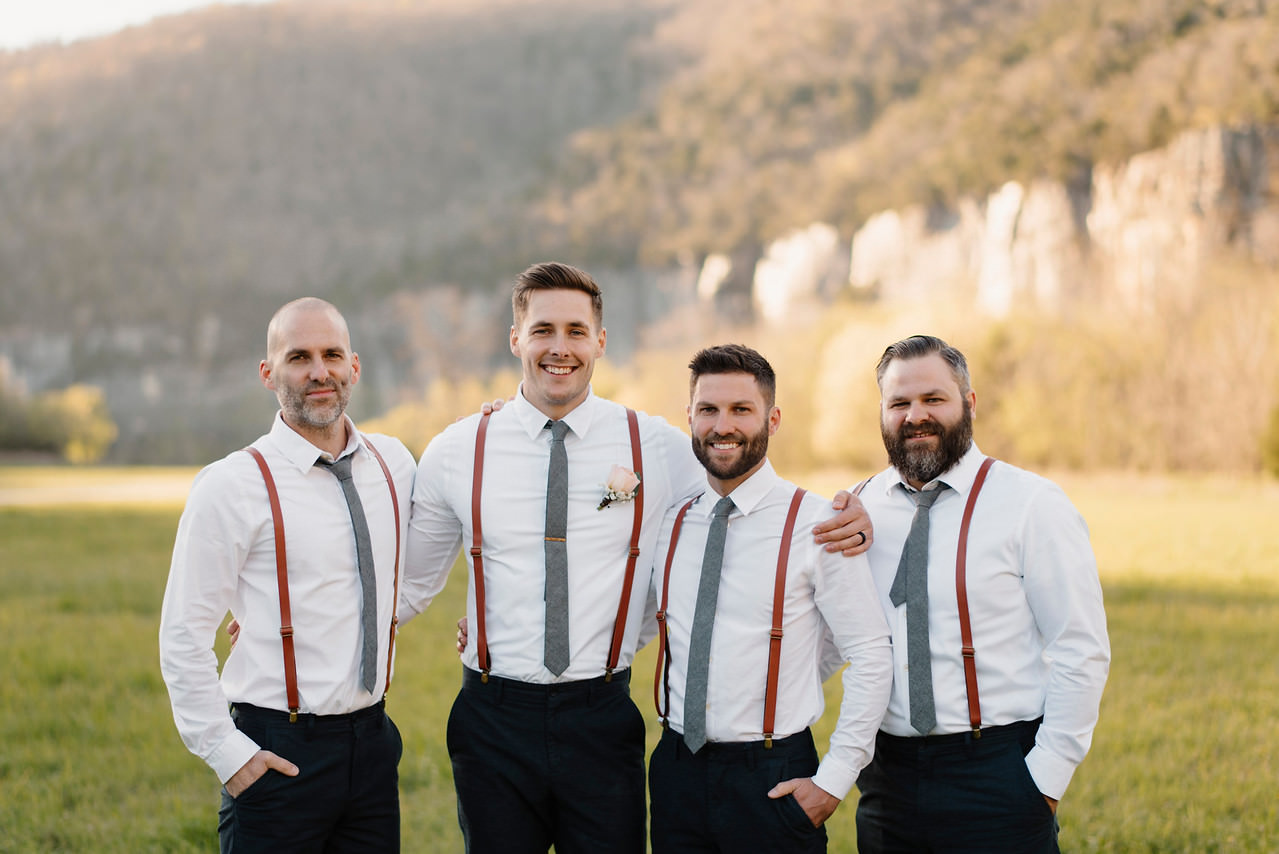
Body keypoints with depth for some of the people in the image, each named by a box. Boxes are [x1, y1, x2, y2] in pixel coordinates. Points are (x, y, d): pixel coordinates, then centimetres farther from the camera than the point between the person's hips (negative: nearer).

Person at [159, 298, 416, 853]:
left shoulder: (394, 463, 6)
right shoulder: (231, 486, -9)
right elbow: (183, 636, -8)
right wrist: (225, 752, -12)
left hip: (372, 740, 5)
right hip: (279, 756, -5)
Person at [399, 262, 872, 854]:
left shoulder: (658, 448, 0)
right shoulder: (455, 454, 1)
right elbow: (409, 586, 13)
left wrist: (849, 519, -8)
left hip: (603, 719, 0)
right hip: (495, 717, 0)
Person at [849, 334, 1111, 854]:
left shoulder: (1032, 505, -5)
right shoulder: (859, 509, 7)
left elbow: (1082, 653, -6)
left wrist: (1045, 777, -10)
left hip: (997, 772, -4)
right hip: (887, 771, 4)